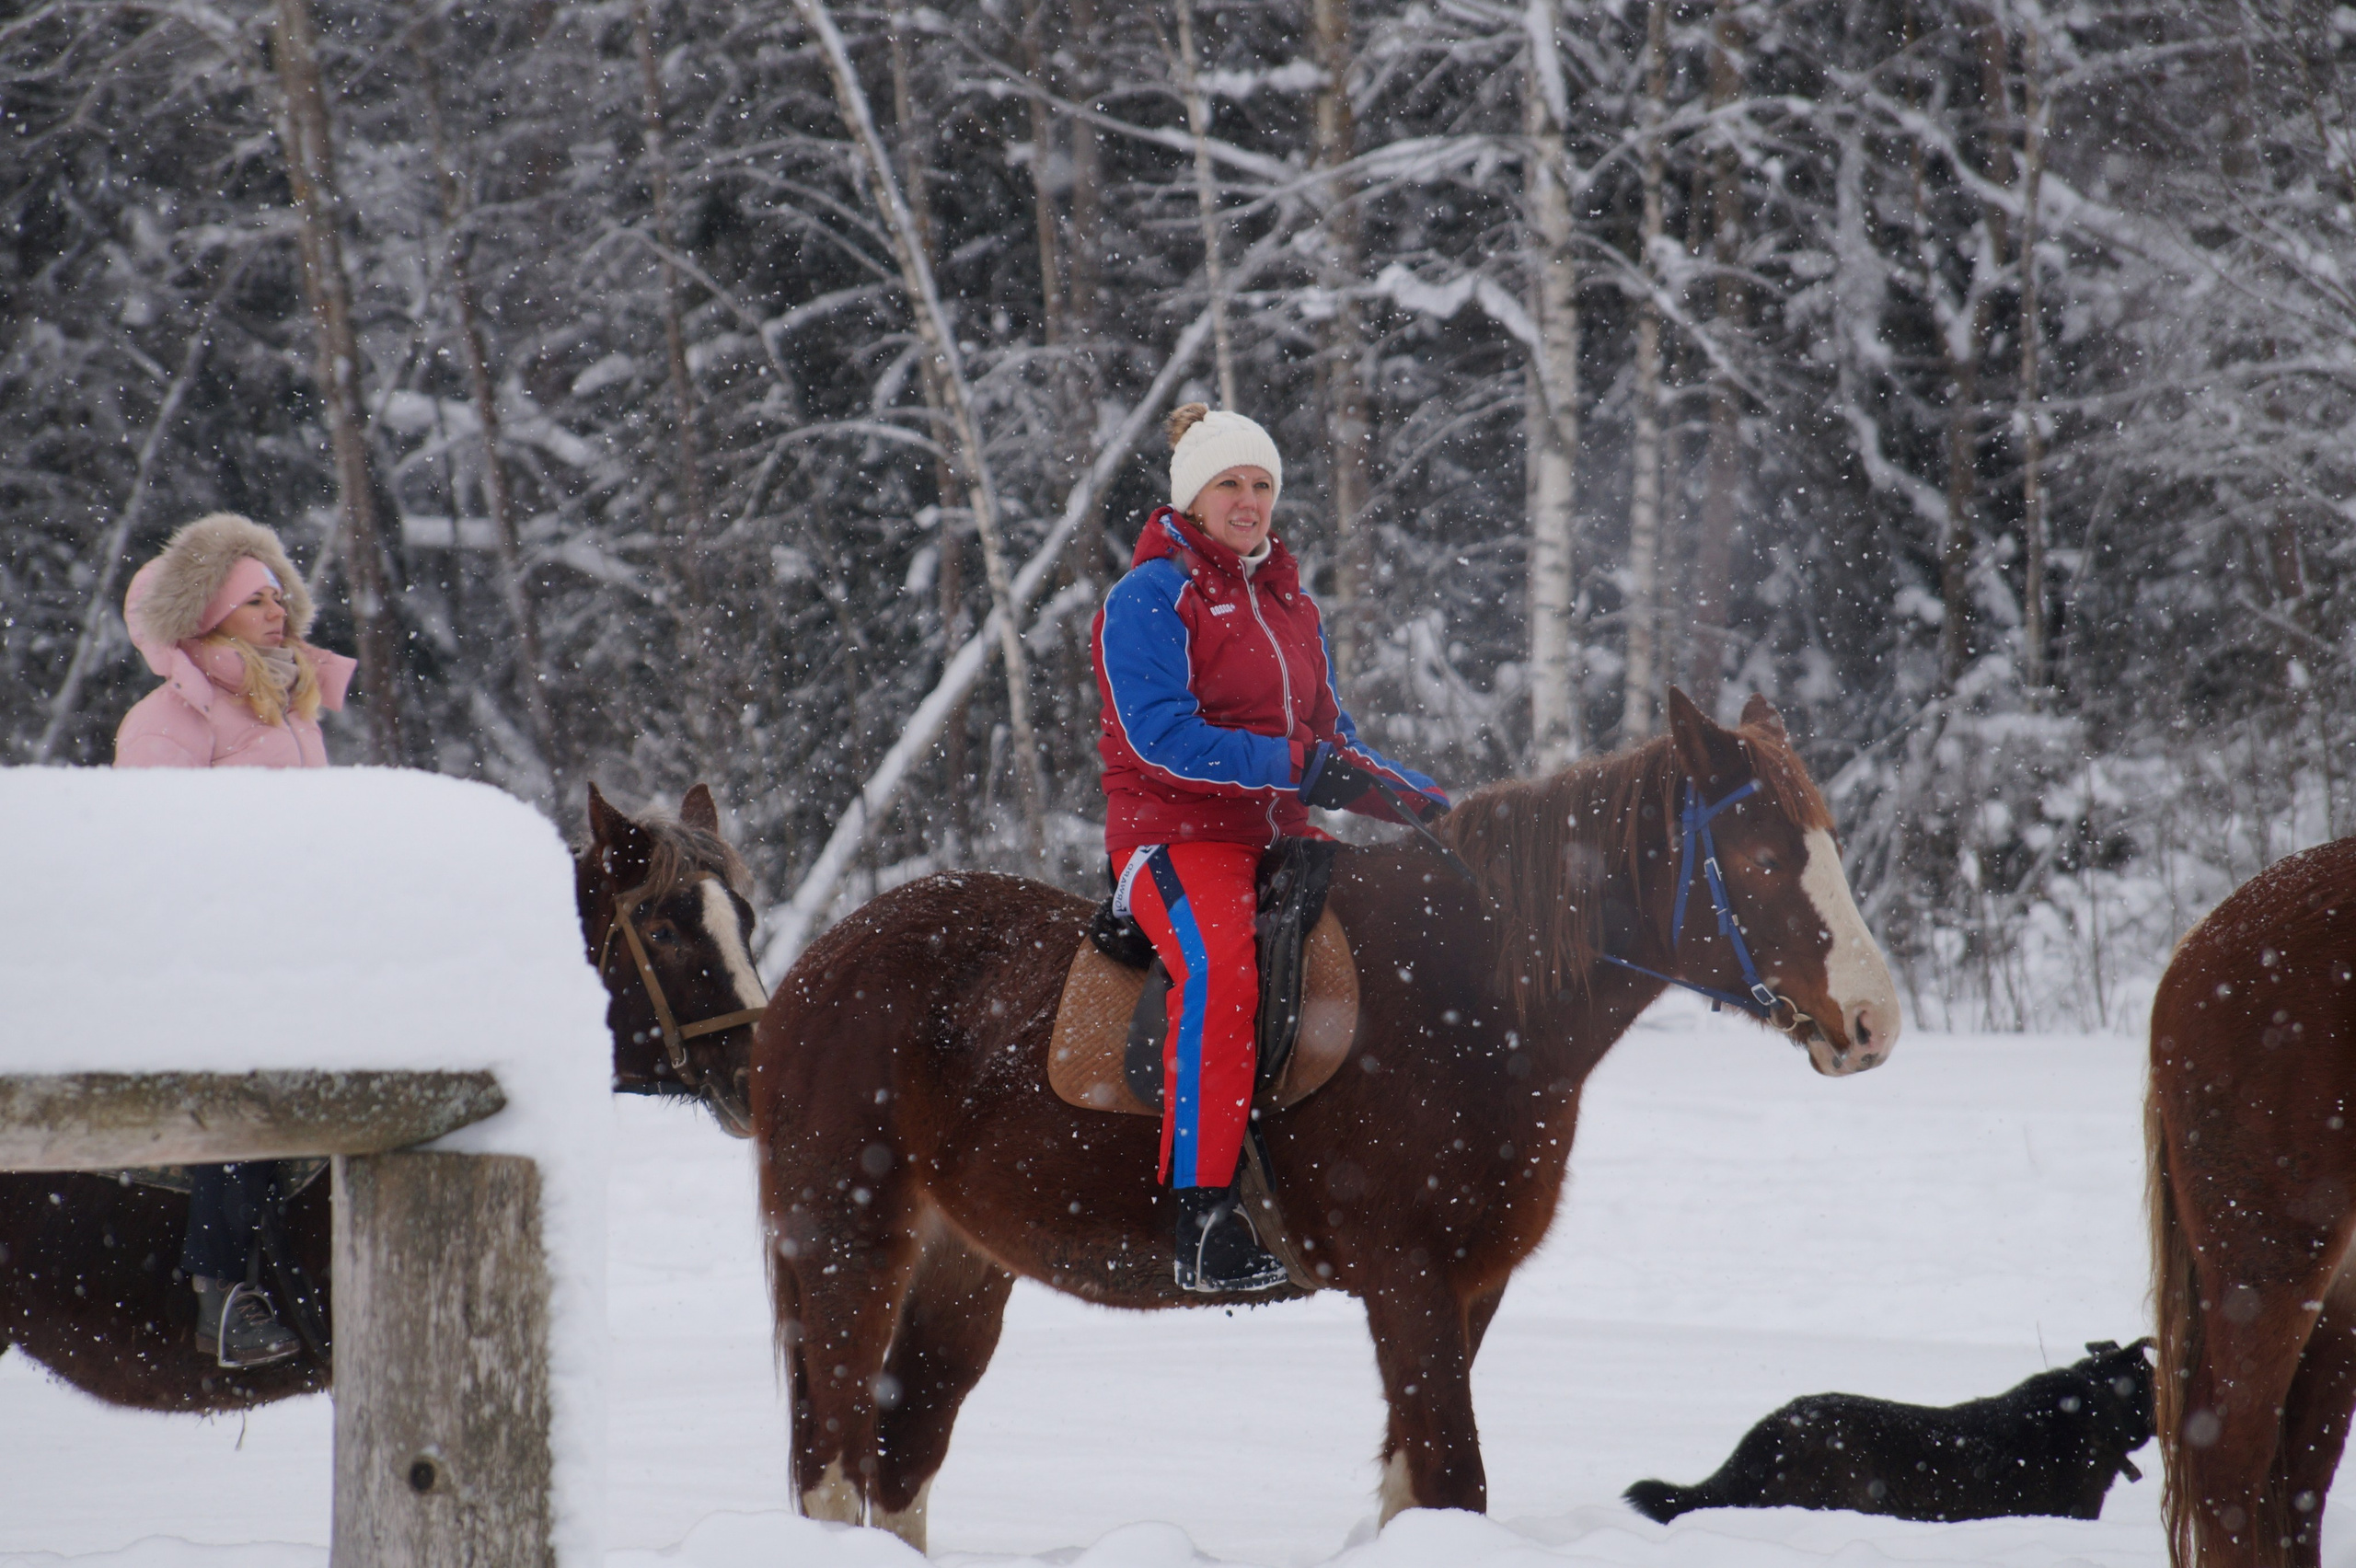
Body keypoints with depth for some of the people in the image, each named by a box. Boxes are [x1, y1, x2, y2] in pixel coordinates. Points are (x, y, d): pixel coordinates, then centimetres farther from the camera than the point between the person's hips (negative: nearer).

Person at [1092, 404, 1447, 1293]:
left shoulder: (1290, 605, 20)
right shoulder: (1150, 598, -4)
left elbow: (1331, 739, 23)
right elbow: (1160, 735, -16)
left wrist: (1421, 802, 7)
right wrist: (1293, 766, -23)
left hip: (1279, 835, 8)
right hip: (1175, 829, -8)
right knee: (1220, 969, -34)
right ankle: (1204, 1220, -38)